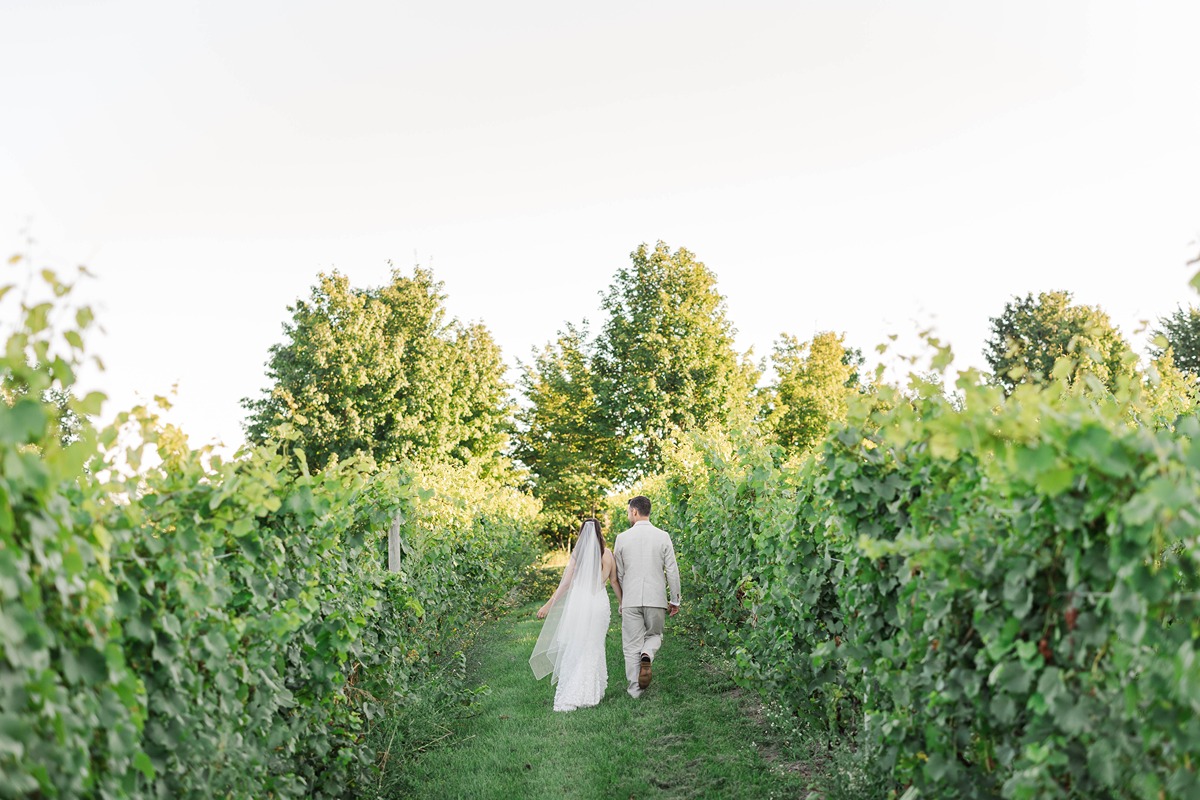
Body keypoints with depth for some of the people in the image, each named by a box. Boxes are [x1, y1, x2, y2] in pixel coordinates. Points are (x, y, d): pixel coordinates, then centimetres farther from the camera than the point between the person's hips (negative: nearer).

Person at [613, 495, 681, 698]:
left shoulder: (622, 538, -1)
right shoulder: (663, 536, -2)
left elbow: (618, 574, 6)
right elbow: (672, 571, -2)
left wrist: (620, 601, 18)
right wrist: (675, 600, 8)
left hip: (630, 600, 0)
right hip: (656, 599, 0)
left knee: (631, 644, 8)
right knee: (654, 635, 20)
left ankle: (635, 688, 7)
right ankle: (646, 656, -11)